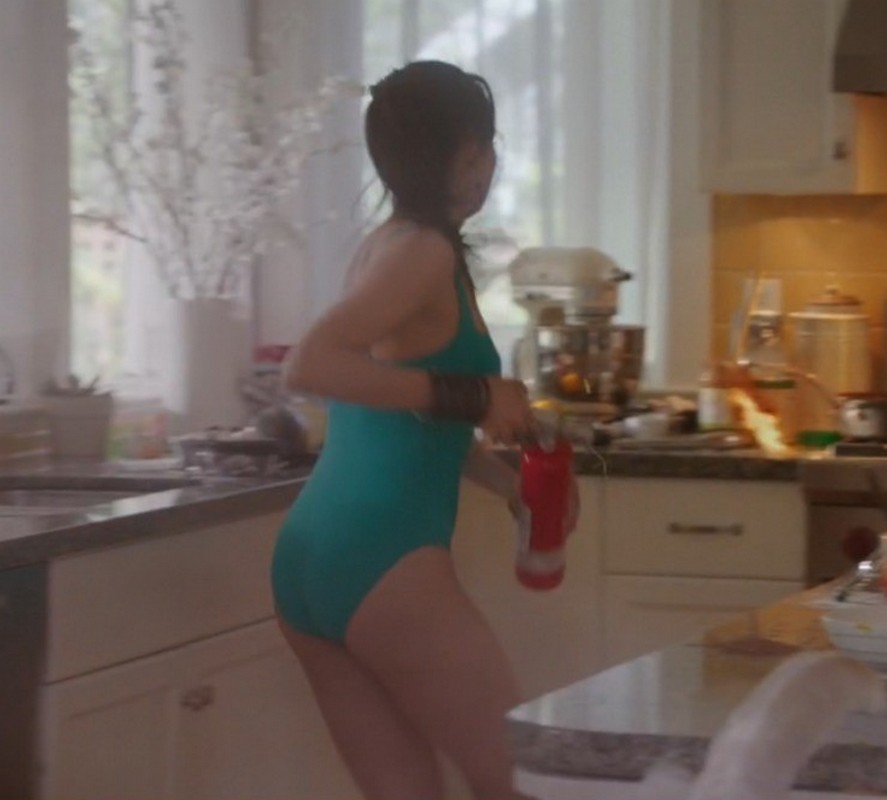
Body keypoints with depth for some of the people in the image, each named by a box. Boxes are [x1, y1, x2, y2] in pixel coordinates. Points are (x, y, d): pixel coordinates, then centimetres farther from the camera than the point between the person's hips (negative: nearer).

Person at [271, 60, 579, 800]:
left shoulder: (386, 246, 17)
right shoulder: (425, 252, -9)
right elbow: (308, 366, -25)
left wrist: (508, 480, 18)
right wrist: (469, 397, -21)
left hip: (315, 558, 9)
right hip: (380, 559, -9)